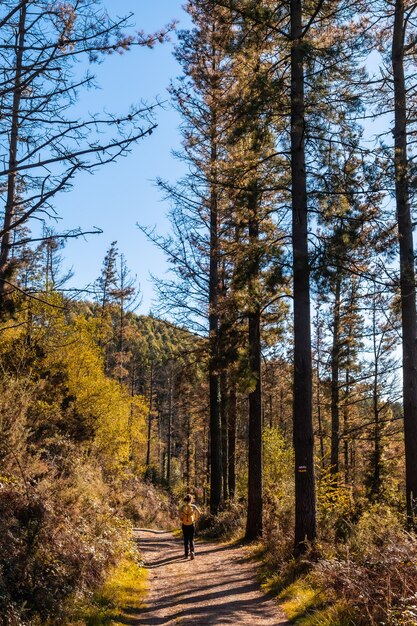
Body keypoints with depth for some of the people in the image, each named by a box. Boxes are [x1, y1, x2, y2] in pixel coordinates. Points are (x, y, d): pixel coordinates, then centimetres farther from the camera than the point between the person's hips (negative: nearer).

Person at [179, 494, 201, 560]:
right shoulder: (193, 506, -4)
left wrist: (182, 520, 0)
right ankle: (192, 551, -14)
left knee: (186, 540, 13)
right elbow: (198, 514, -9)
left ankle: (186, 554, 17)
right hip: (191, 525, 0)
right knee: (191, 540, 7)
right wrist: (195, 519, 5)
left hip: (185, 525, 0)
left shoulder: (183, 507, -4)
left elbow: (180, 514, -15)